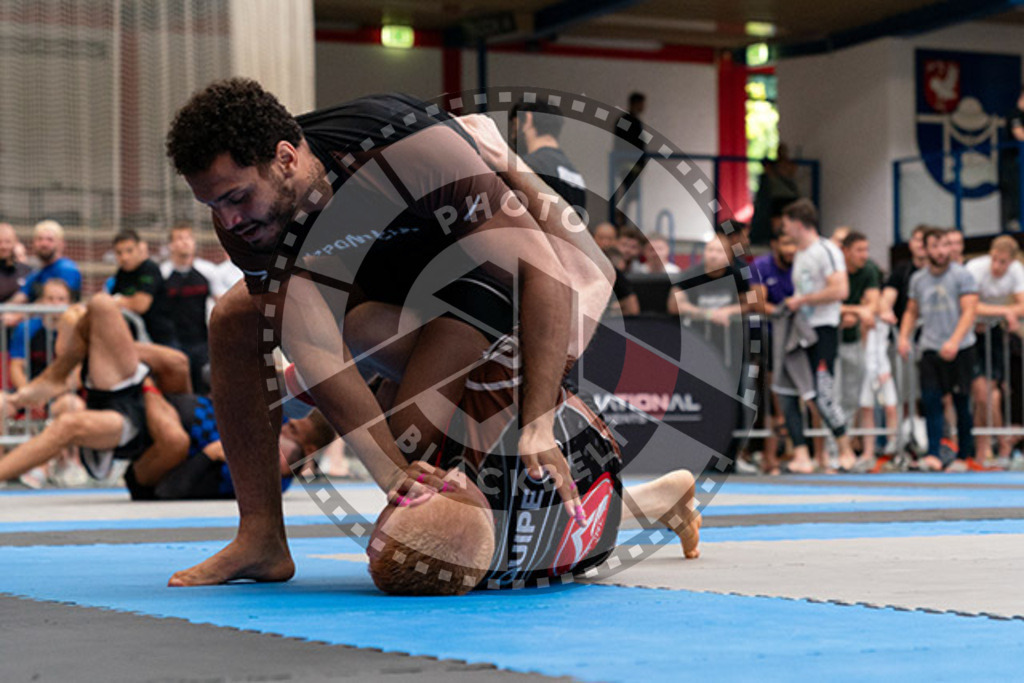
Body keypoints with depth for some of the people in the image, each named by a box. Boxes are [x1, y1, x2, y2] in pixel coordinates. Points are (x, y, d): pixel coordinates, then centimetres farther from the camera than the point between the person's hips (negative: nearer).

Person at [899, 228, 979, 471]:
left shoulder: (962, 275, -3)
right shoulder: (918, 279, 11)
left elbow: (969, 311, -10)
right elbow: (912, 312, 20)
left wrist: (954, 341, -23)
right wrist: (904, 337, 2)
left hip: (960, 349, -3)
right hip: (930, 349, 3)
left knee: (962, 402, 3)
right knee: (931, 401, -8)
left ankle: (964, 455, 13)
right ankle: (935, 455, -10)